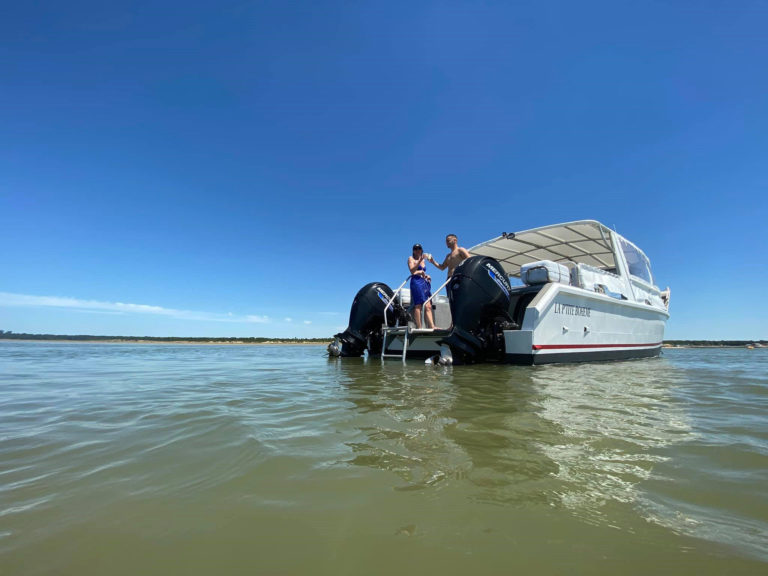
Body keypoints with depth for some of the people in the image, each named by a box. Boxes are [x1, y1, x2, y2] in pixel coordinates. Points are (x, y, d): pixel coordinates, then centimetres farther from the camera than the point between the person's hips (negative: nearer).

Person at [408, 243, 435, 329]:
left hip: (425, 282, 7)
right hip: (416, 282, -7)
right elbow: (412, 271, -9)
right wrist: (419, 260, -19)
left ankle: (431, 326, -12)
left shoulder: (423, 260, 26)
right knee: (418, 305, -15)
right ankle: (419, 327, -19)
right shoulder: (411, 258, 7)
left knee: (428, 306, -5)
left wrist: (426, 276, 11)